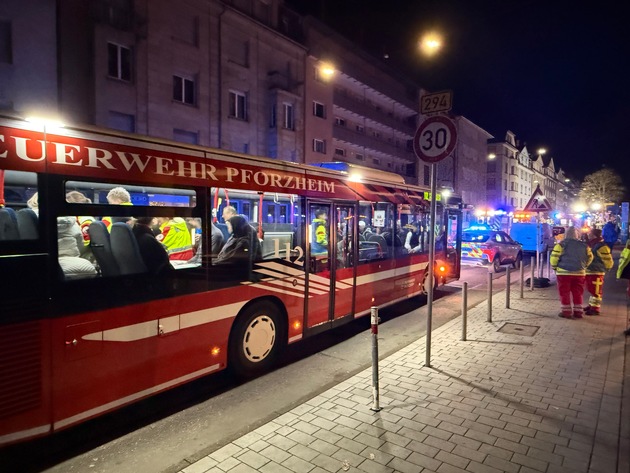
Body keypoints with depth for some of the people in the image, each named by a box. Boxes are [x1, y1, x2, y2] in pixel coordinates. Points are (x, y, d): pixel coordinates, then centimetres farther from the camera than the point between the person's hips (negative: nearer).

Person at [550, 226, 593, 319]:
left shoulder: (562, 244, -8)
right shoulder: (584, 245, 6)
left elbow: (554, 257, -11)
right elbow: (590, 257, 15)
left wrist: (554, 267, 4)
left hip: (564, 272, -4)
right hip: (579, 273, 4)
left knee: (565, 293, 3)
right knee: (578, 293, 12)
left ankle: (566, 311, 4)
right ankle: (578, 311, 16)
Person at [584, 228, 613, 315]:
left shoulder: (601, 246, -17)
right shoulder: (592, 245, 13)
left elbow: (608, 261, -16)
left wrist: (603, 268, -4)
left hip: (596, 272, -10)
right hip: (590, 272, 10)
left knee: (596, 291, -3)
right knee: (591, 289, 18)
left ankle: (595, 308, 2)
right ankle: (591, 305, 29)